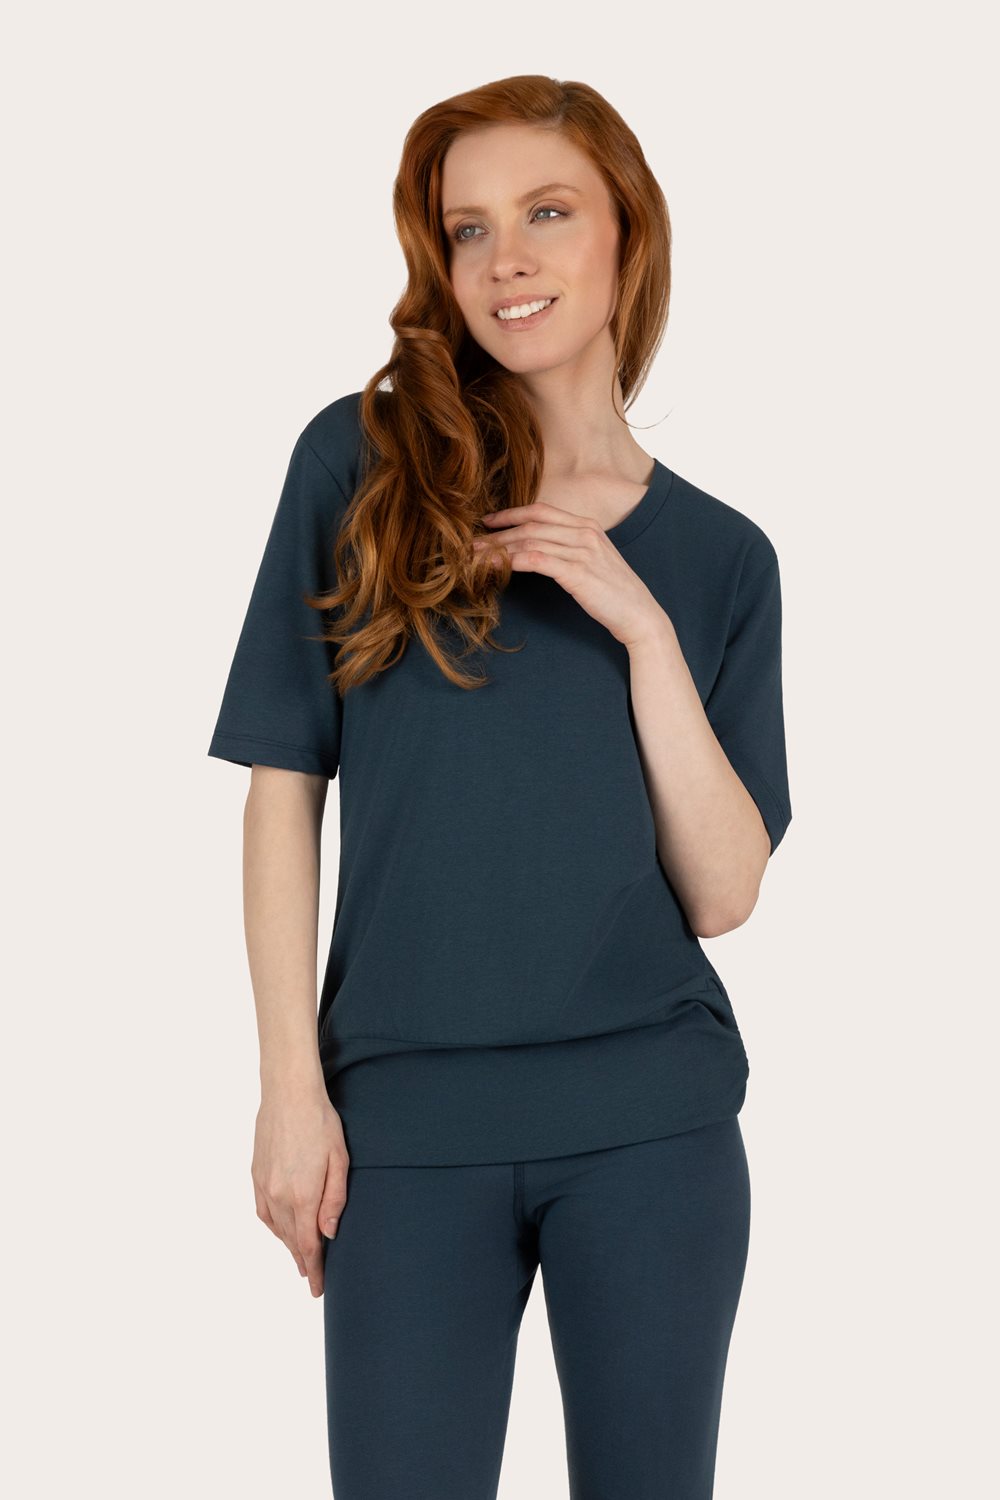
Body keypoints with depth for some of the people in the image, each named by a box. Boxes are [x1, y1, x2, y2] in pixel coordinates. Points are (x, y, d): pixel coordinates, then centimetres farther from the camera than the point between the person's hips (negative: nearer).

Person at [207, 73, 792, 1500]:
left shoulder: (719, 554, 4)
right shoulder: (359, 460, -1)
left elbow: (723, 895, -2)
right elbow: (285, 789, 0)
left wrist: (644, 634, -12)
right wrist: (293, 1084, -5)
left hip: (652, 1122, 2)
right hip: (407, 1121, -1)